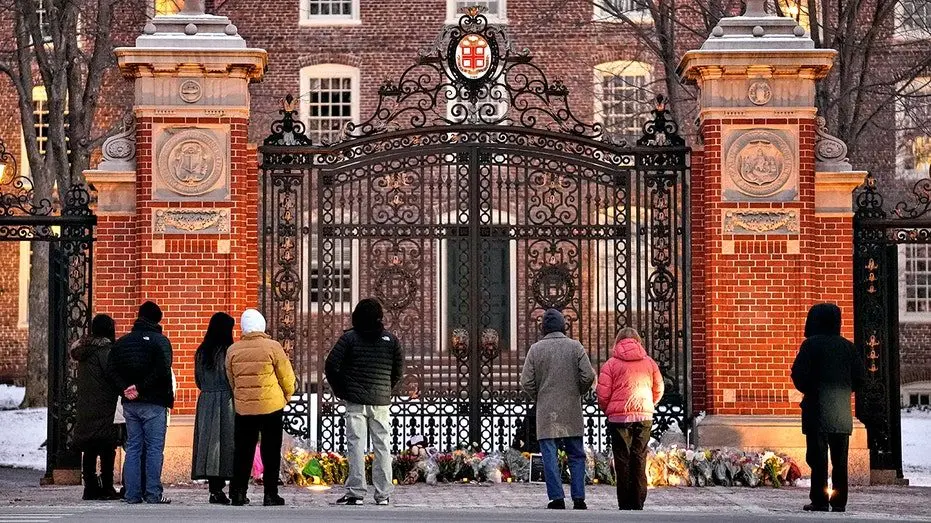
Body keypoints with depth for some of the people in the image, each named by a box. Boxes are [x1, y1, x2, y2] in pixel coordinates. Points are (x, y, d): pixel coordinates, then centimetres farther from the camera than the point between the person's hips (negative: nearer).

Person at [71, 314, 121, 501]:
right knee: (108, 450, -3)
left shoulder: (83, 349, 13)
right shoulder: (106, 350, -12)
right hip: (104, 408, -8)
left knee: (89, 450, 8)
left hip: (84, 408, 8)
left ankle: (90, 487, 9)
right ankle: (106, 488, -4)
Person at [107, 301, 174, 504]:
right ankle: (153, 494, -3)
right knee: (154, 448, -1)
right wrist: (141, 387, -13)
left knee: (132, 447, 9)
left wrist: (125, 388, -6)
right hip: (153, 403, -5)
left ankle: (132, 494, 8)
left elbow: (111, 369, 1)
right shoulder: (160, 341, -6)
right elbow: (162, 371, -19)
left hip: (130, 403, 5)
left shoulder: (122, 341, 10)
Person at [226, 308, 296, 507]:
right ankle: (270, 495, 5)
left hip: (243, 407, 2)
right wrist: (286, 396, 13)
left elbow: (231, 380, 8)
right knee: (271, 452, 5)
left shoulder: (233, 350, -2)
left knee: (242, 451, 11)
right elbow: (287, 377, -5)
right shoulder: (272, 347, -11)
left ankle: (238, 493, 12)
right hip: (271, 406, -2)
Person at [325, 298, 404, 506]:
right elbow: (399, 370, 8)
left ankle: (356, 492, -6)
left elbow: (331, 366, -8)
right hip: (381, 402, 3)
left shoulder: (349, 337, -4)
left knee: (356, 445, -1)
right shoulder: (390, 339, 4)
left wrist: (340, 391, 5)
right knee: (382, 446, 8)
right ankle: (383, 495, 9)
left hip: (356, 402, -2)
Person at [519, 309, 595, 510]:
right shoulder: (575, 347, 0)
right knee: (576, 455, 9)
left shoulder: (536, 349, -2)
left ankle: (557, 498, -2)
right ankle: (578, 498, 5)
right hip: (572, 411, 1)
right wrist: (577, 393, 12)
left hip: (546, 412, -1)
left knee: (550, 456, 2)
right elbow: (588, 376, -6)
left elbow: (526, 382, -5)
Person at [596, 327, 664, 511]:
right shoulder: (649, 363, 7)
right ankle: (638, 504, 7)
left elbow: (602, 394, -5)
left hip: (619, 418, -2)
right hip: (645, 417, 2)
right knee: (640, 460, 8)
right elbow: (659, 390, 12)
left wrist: (608, 412, 13)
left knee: (622, 461, 3)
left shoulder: (611, 364, -2)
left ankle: (625, 506, 2)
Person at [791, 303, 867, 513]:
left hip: (817, 410, -4)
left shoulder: (811, 344, -8)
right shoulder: (847, 346, 6)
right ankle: (839, 501, 10)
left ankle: (820, 501, -3)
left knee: (818, 456, -1)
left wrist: (807, 391, 6)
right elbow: (860, 377, 5)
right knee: (840, 459, 9)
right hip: (842, 411, 4)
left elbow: (799, 374, -13)